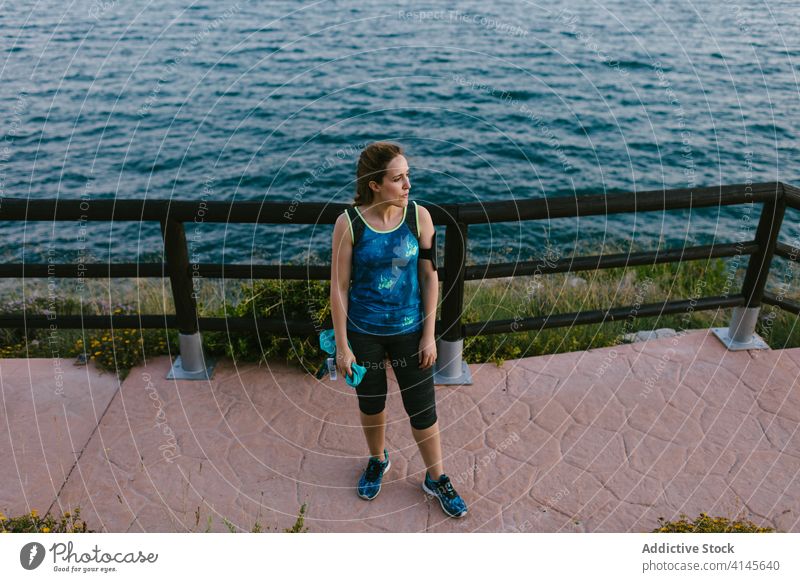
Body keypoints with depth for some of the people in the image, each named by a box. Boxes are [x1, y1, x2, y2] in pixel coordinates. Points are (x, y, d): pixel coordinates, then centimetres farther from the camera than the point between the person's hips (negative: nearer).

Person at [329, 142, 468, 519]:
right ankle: (378, 461, 49)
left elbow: (430, 277, -4)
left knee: (422, 408, 10)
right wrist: (342, 346, -7)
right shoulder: (349, 223, -15)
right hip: (363, 331, 0)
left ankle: (436, 479, 35)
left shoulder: (418, 216, -11)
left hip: (409, 330, 1)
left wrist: (429, 335, -4)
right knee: (371, 403, 20)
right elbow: (339, 287, -9)